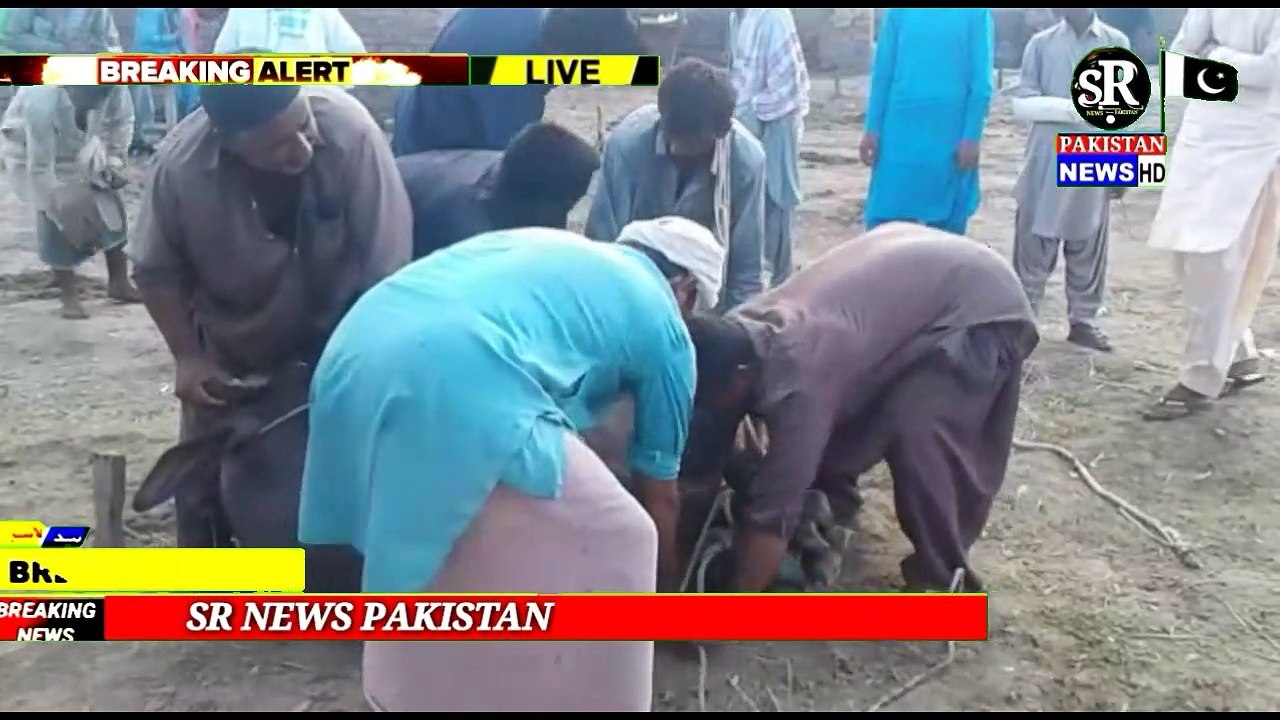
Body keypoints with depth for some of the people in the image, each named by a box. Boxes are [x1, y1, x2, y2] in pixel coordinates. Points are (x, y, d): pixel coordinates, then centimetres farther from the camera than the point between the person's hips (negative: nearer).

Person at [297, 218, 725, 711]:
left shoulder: (551, 246, 36)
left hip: (358, 352, 9)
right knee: (613, 545, 10)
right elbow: (659, 492, 27)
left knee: (424, 534, 34)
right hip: (455, 381, -8)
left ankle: (407, 691, 52)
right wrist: (665, 592, 43)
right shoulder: (662, 325, 19)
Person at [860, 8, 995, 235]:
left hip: (950, 137, -1)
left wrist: (972, 136, -8)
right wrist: (872, 129, 2)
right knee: (886, 219, 1)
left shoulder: (975, 12, 1)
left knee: (947, 223, 8)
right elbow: (882, 72, 7)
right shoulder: (899, 11, 6)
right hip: (900, 132, 1)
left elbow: (981, 83, -2)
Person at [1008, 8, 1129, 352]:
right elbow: (1022, 103, -3)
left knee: (1089, 247, 7)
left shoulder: (1116, 44, 7)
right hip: (1047, 161, -1)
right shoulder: (1041, 43, 4)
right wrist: (1071, 108, -15)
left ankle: (1083, 320, 17)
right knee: (1034, 243, 1)